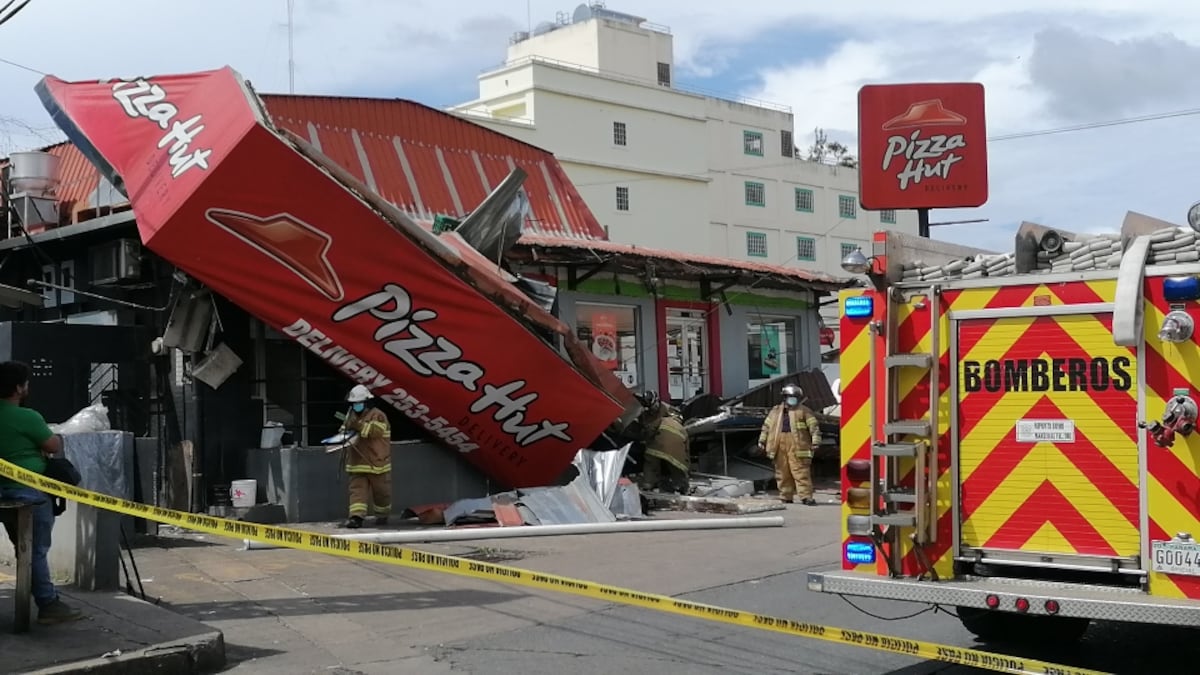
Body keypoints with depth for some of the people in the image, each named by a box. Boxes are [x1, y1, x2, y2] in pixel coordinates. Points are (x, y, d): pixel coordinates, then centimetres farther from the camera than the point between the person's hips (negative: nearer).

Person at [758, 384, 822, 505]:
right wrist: (762, 441, 14)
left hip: (797, 446, -4)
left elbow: (814, 426, 0)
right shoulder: (775, 411, 17)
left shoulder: (804, 411, 6)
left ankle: (806, 496, -11)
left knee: (801, 472, -9)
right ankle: (786, 497, 15)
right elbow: (766, 426, 20)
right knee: (782, 473, 6)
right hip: (780, 446, 4)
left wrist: (815, 441, -10)